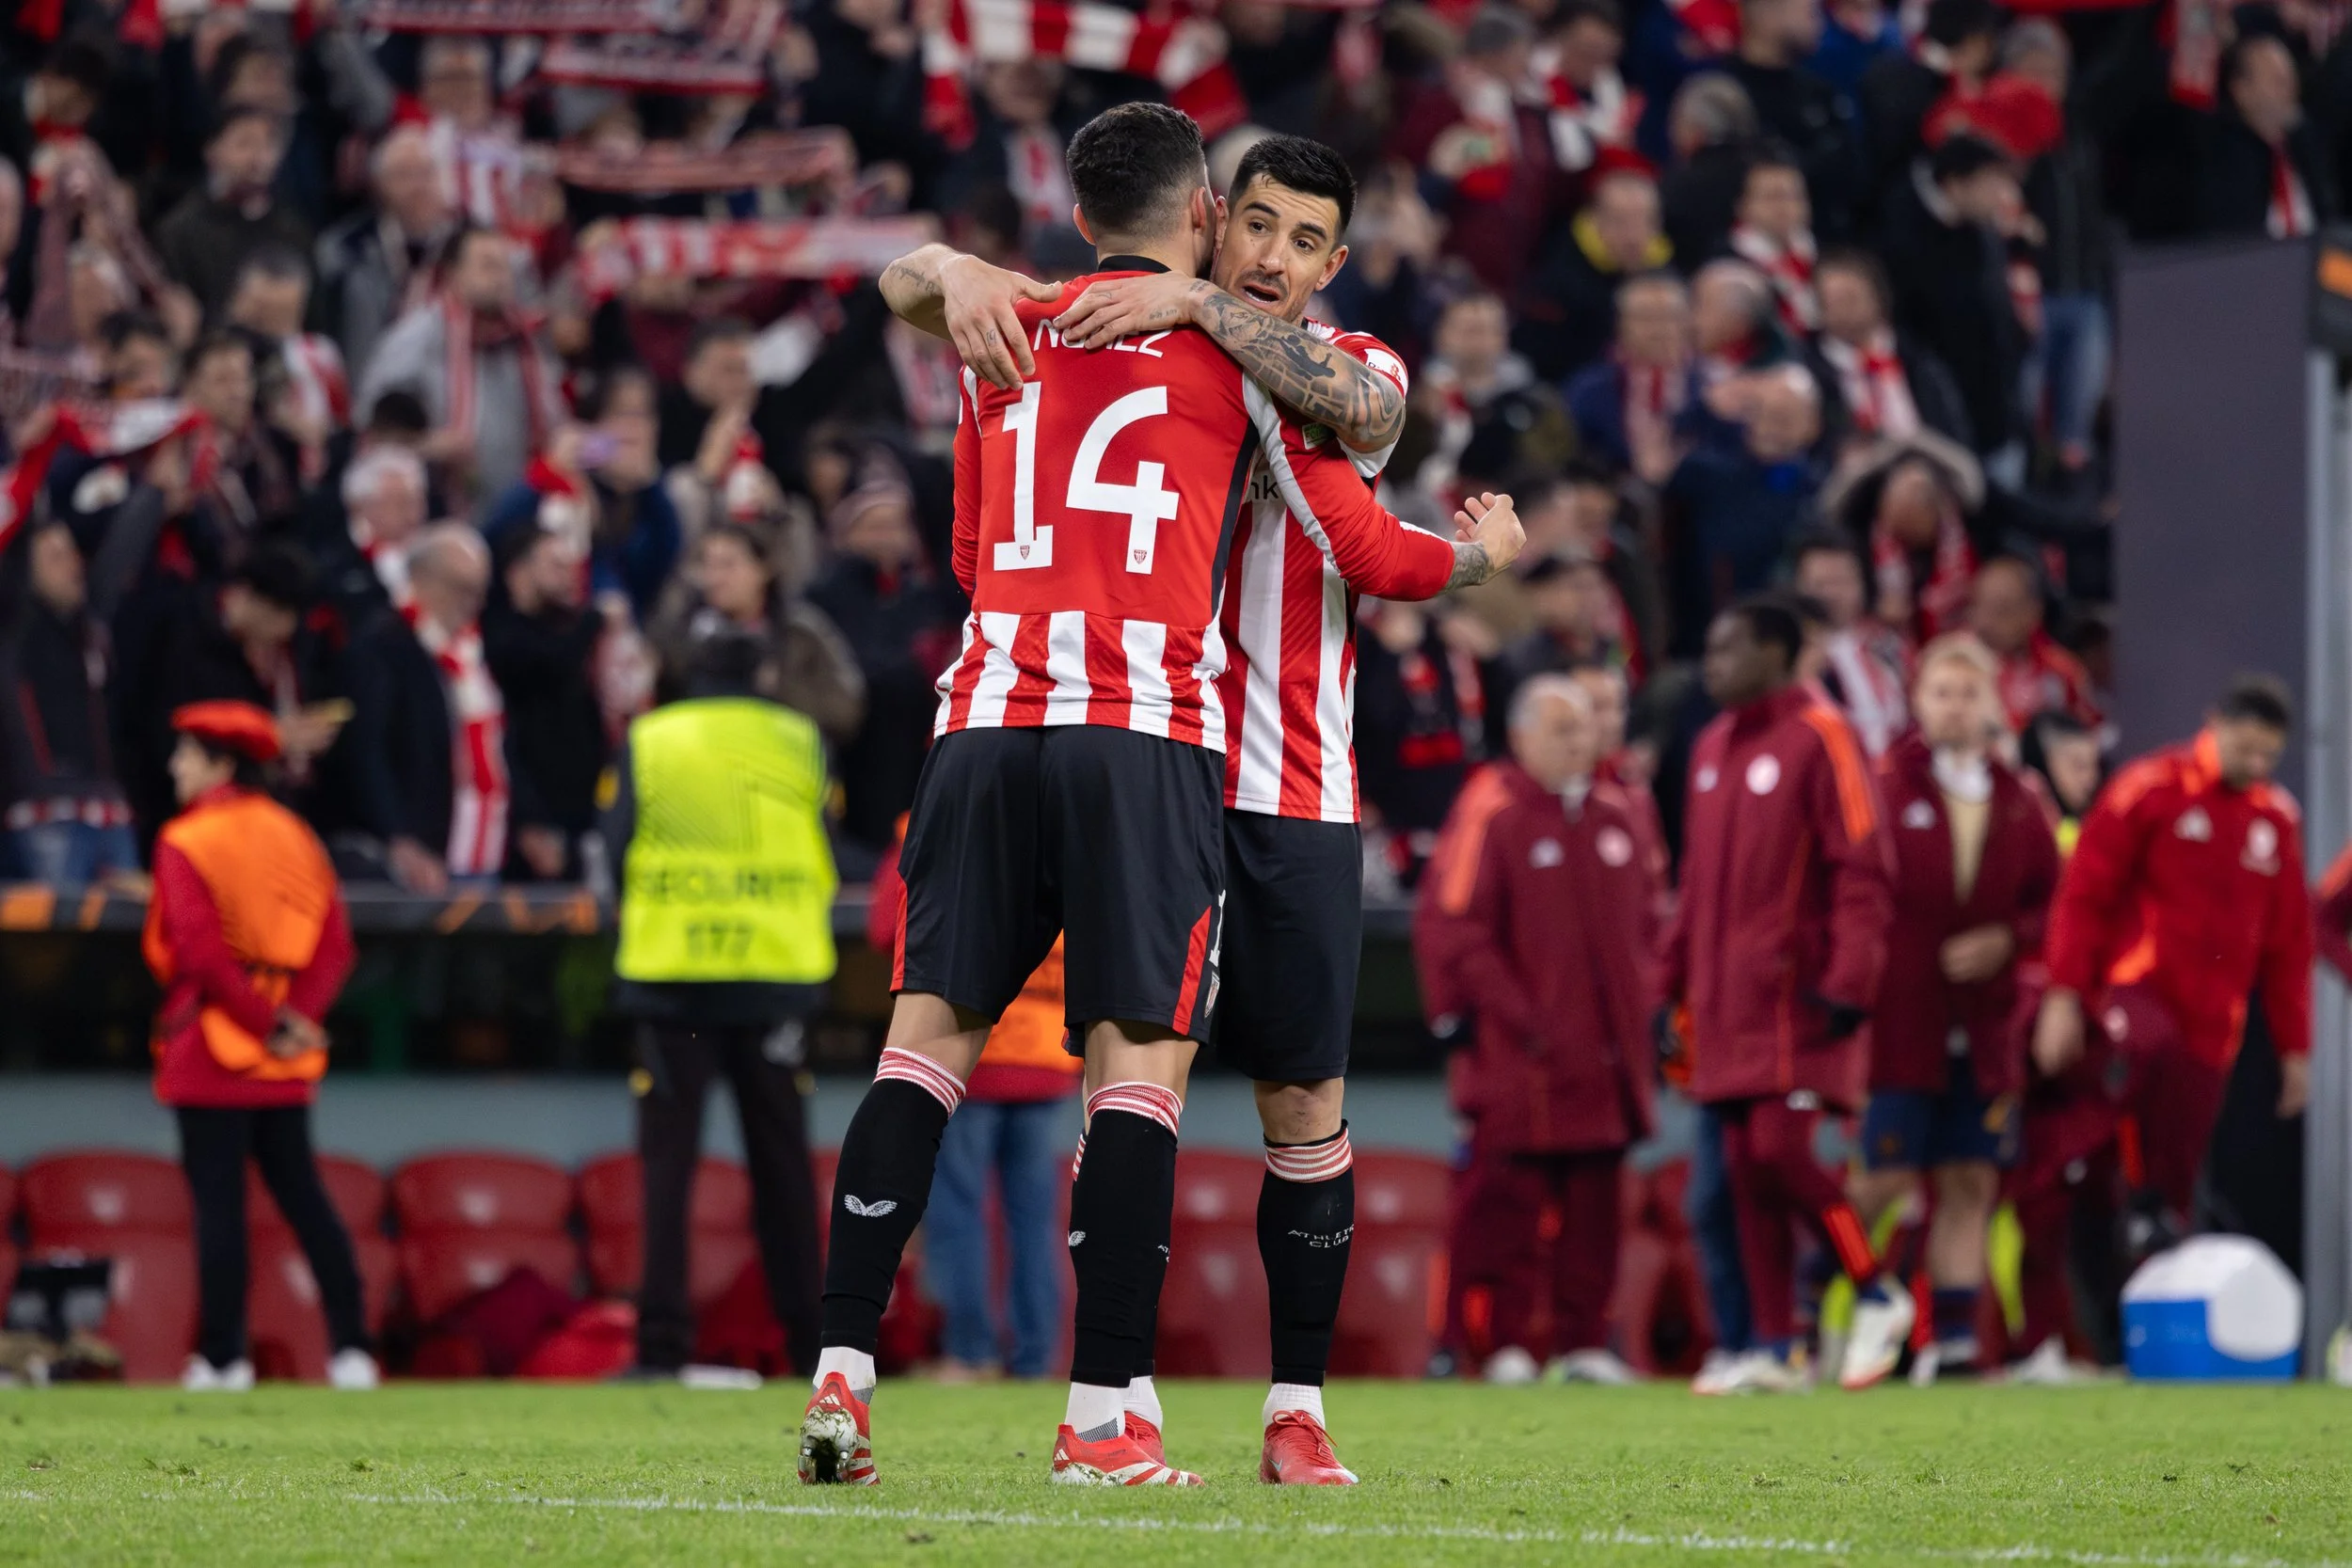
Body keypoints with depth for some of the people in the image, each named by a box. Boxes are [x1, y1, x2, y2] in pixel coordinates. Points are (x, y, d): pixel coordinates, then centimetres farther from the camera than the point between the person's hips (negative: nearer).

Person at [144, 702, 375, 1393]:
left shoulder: (185, 842, -9)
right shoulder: (295, 837, 10)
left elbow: (199, 950, -18)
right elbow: (335, 945, 4)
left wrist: (262, 1022, -13)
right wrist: (293, 1016, -5)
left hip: (210, 1050, -6)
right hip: (286, 1072, 6)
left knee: (217, 1199, -3)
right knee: (301, 1193, 10)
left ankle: (222, 1356, -1)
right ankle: (351, 1347, 5)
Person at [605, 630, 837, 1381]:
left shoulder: (646, 742, 3)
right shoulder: (800, 742, 5)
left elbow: (616, 852, -2)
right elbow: (826, 864, 4)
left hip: (670, 977, -1)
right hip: (777, 976, 1)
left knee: (669, 1158, 0)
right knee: (782, 1162, 9)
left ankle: (663, 1341, -9)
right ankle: (808, 1341, 8)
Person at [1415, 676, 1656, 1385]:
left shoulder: (1616, 815, 13)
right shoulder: (1489, 814, -9)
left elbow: (1641, 919, 23)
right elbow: (1447, 929, -14)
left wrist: (1638, 1003, 11)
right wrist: (1516, 1013, -15)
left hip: (1605, 1055, 6)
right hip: (1522, 1060, -6)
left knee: (1594, 1206, 8)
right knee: (1508, 1201, -3)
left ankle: (1584, 1342, 14)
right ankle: (1507, 1344, 2)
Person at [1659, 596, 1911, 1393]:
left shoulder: (1820, 739, -7)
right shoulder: (1712, 749, 17)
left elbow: (1863, 871, -12)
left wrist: (1848, 985, -19)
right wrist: (1671, 984, 18)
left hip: (1795, 992, -7)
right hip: (1727, 1000, 7)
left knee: (1779, 1150, -16)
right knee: (1747, 1169, 4)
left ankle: (1877, 1295, 3)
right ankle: (1775, 1350, 7)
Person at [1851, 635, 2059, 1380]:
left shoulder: (2018, 804, 10)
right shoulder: (1882, 788, -3)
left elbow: (2055, 901, 14)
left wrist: (2007, 940, -5)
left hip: (1982, 1031, 4)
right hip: (1897, 1029, -4)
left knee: (1971, 1184, 3)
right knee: (1885, 1179, -8)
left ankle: (1954, 1338, 7)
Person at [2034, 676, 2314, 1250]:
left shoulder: (2277, 818, 14)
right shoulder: (2154, 789, -1)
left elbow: (2288, 942, 21)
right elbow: (2083, 894, -4)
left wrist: (2294, 1047, 19)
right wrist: (2063, 995, -13)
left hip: (2210, 1024, 5)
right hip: (2133, 985, -5)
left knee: (2183, 1170, -1)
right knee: (2157, 1048, -38)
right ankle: (2148, 1201, -22)